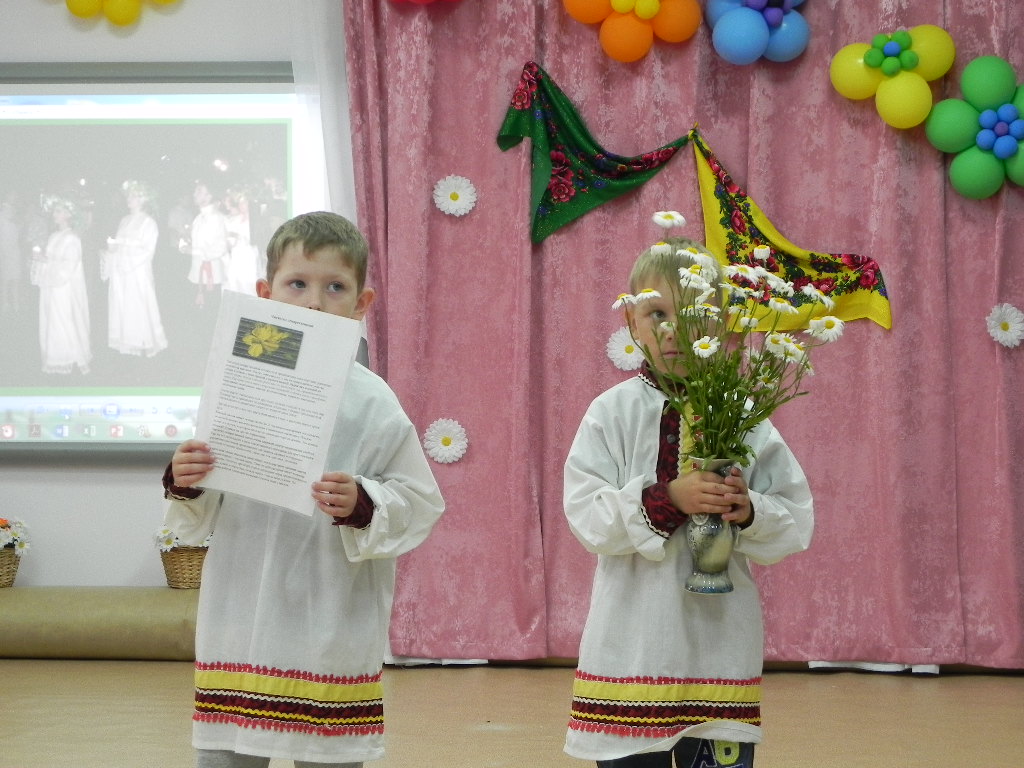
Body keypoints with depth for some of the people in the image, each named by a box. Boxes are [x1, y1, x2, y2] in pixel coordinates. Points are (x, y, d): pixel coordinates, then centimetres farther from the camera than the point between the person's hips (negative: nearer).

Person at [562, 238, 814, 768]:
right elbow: (587, 515, -9)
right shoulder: (612, 412, -1)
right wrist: (666, 500, -22)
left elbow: (797, 521, 2)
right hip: (631, 644, -1)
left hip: (720, 643, 1)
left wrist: (749, 512, -18)